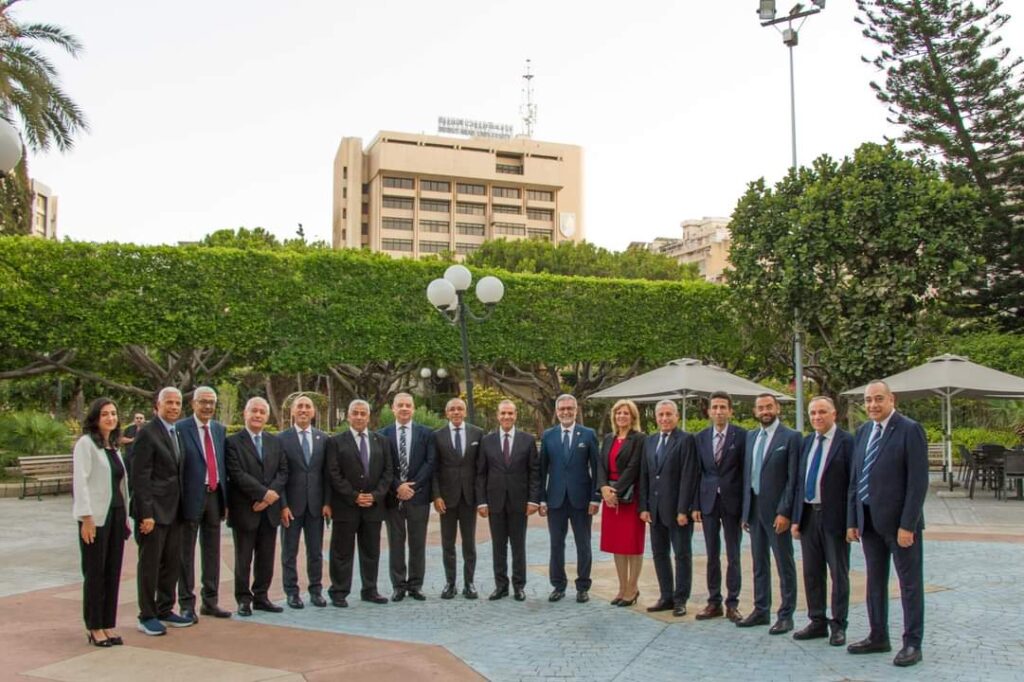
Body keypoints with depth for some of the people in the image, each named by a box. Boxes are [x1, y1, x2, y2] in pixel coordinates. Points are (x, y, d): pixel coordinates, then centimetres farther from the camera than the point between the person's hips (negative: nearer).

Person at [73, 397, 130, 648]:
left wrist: (126, 516, 14)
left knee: (113, 573, 8)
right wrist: (86, 518, -17)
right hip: (95, 517, -6)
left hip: (116, 515, 6)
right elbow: (80, 481, -12)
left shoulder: (114, 446, 15)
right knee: (95, 573, 1)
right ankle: (94, 627, 11)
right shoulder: (86, 443, -6)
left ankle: (109, 625, 16)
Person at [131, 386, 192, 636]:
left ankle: (164, 610, 25)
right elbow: (140, 477, -15)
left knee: (172, 563, 14)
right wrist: (146, 513, -19)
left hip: (174, 510, 8)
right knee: (149, 564, 3)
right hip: (154, 509, -8)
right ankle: (147, 617, 13)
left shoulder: (177, 433, 13)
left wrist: (181, 507, 10)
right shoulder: (147, 433, -12)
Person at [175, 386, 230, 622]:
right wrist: (178, 499, -14)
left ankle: (210, 601, 22)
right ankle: (187, 604, 13)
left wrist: (225, 498, 9)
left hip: (214, 496, 6)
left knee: (212, 551, 12)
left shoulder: (220, 429, 11)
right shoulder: (180, 429, -7)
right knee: (186, 553, 4)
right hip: (191, 497, -6)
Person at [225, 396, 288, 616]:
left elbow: (283, 471, 6)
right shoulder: (233, 441, -4)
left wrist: (272, 494, -11)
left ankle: (261, 597, 20)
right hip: (244, 509, -4)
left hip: (270, 509, 5)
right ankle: (244, 599, 15)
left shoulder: (275, 442, 12)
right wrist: (264, 493, -18)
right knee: (243, 559, 5)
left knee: (266, 558, 9)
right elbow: (237, 474, -14)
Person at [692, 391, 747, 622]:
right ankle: (714, 602, 18)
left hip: (732, 502, -3)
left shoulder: (741, 436, -4)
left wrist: (747, 507, -9)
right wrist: (696, 505, 2)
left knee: (733, 556, 5)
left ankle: (732, 604, 14)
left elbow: (746, 471, -5)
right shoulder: (701, 437, 6)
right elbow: (698, 473, 7)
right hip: (708, 501, 3)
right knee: (712, 556, 9)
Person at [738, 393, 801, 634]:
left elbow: (793, 478, -11)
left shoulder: (791, 437, -7)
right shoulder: (751, 438, 12)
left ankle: (786, 615, 10)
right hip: (754, 508, 6)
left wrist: (784, 512, -16)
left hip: (776, 510, -6)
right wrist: (745, 511, 10)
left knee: (785, 565, 2)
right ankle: (761, 610, 22)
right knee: (759, 564, 13)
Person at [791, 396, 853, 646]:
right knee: (812, 573, 12)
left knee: (839, 574, 6)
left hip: (834, 517, -6)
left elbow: (853, 483, -12)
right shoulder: (807, 442, 11)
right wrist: (796, 518, 9)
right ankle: (817, 622, 23)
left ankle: (838, 626, 16)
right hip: (808, 515, 6)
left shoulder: (846, 442, -9)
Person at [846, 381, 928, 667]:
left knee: (910, 584, 5)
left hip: (899, 520, -6)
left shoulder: (910, 429, -10)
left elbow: (918, 481, -14)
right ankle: (878, 637, 26)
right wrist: (852, 520, 8)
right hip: (869, 520, 7)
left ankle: (912, 644, 14)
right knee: (875, 582, 14)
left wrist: (907, 525, -17)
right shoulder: (863, 431, 10)